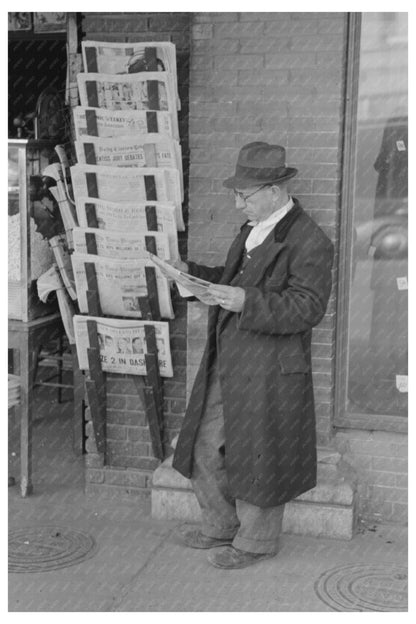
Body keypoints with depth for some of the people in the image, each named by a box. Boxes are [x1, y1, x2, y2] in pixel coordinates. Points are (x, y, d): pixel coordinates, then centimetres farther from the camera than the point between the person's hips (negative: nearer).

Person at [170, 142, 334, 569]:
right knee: (207, 448, 15)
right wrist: (193, 273, 8)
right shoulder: (252, 229, 12)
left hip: (268, 372, -9)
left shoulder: (309, 242, -16)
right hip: (227, 365, 9)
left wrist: (246, 302, -31)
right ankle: (221, 527, 35)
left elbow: (307, 308, -21)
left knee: (256, 458, 6)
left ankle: (255, 542, 26)